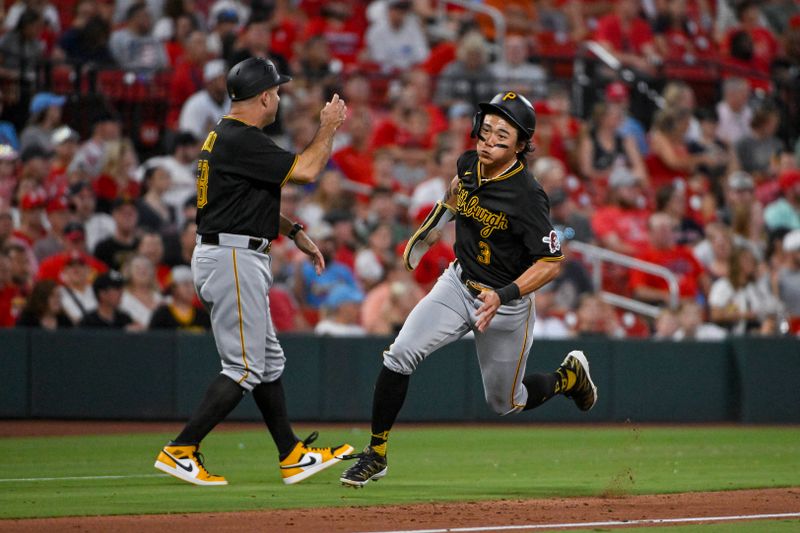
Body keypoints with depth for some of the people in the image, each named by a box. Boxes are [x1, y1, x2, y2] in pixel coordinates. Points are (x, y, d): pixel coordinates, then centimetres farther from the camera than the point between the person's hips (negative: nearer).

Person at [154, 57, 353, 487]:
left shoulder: (224, 136, 16)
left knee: (268, 359, 15)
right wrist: (329, 128, -4)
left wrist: (295, 233, 22)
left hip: (232, 259, 11)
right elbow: (305, 171, -20)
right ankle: (179, 452, -10)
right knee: (244, 367, -9)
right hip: (233, 259, -11)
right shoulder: (242, 140, -17)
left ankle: (292, 457, 20)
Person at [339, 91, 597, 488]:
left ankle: (569, 377, 39)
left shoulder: (526, 197, -27)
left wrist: (503, 296, -35)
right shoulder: (470, 163, -8)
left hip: (507, 303, -5)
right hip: (458, 284, 5)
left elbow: (551, 262, -25)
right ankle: (376, 454, -4)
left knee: (504, 403, 9)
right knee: (400, 356, -14)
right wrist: (431, 227, 19)